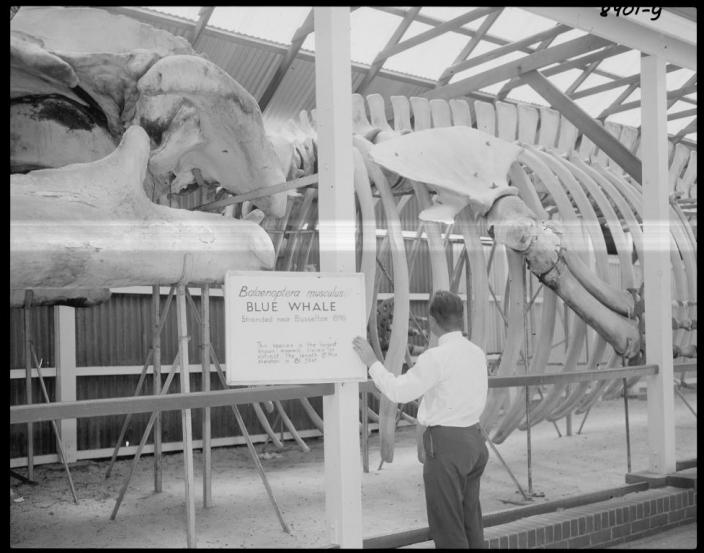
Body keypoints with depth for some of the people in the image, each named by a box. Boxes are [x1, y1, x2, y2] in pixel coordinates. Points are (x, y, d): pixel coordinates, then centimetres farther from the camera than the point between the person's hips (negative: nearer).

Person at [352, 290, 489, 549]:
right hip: (474, 439, 8)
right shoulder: (477, 353, 6)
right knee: (471, 522, 17)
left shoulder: (436, 357, -18)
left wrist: (372, 362, -6)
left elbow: (398, 391, -18)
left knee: (448, 529, 3)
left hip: (446, 443, -8)